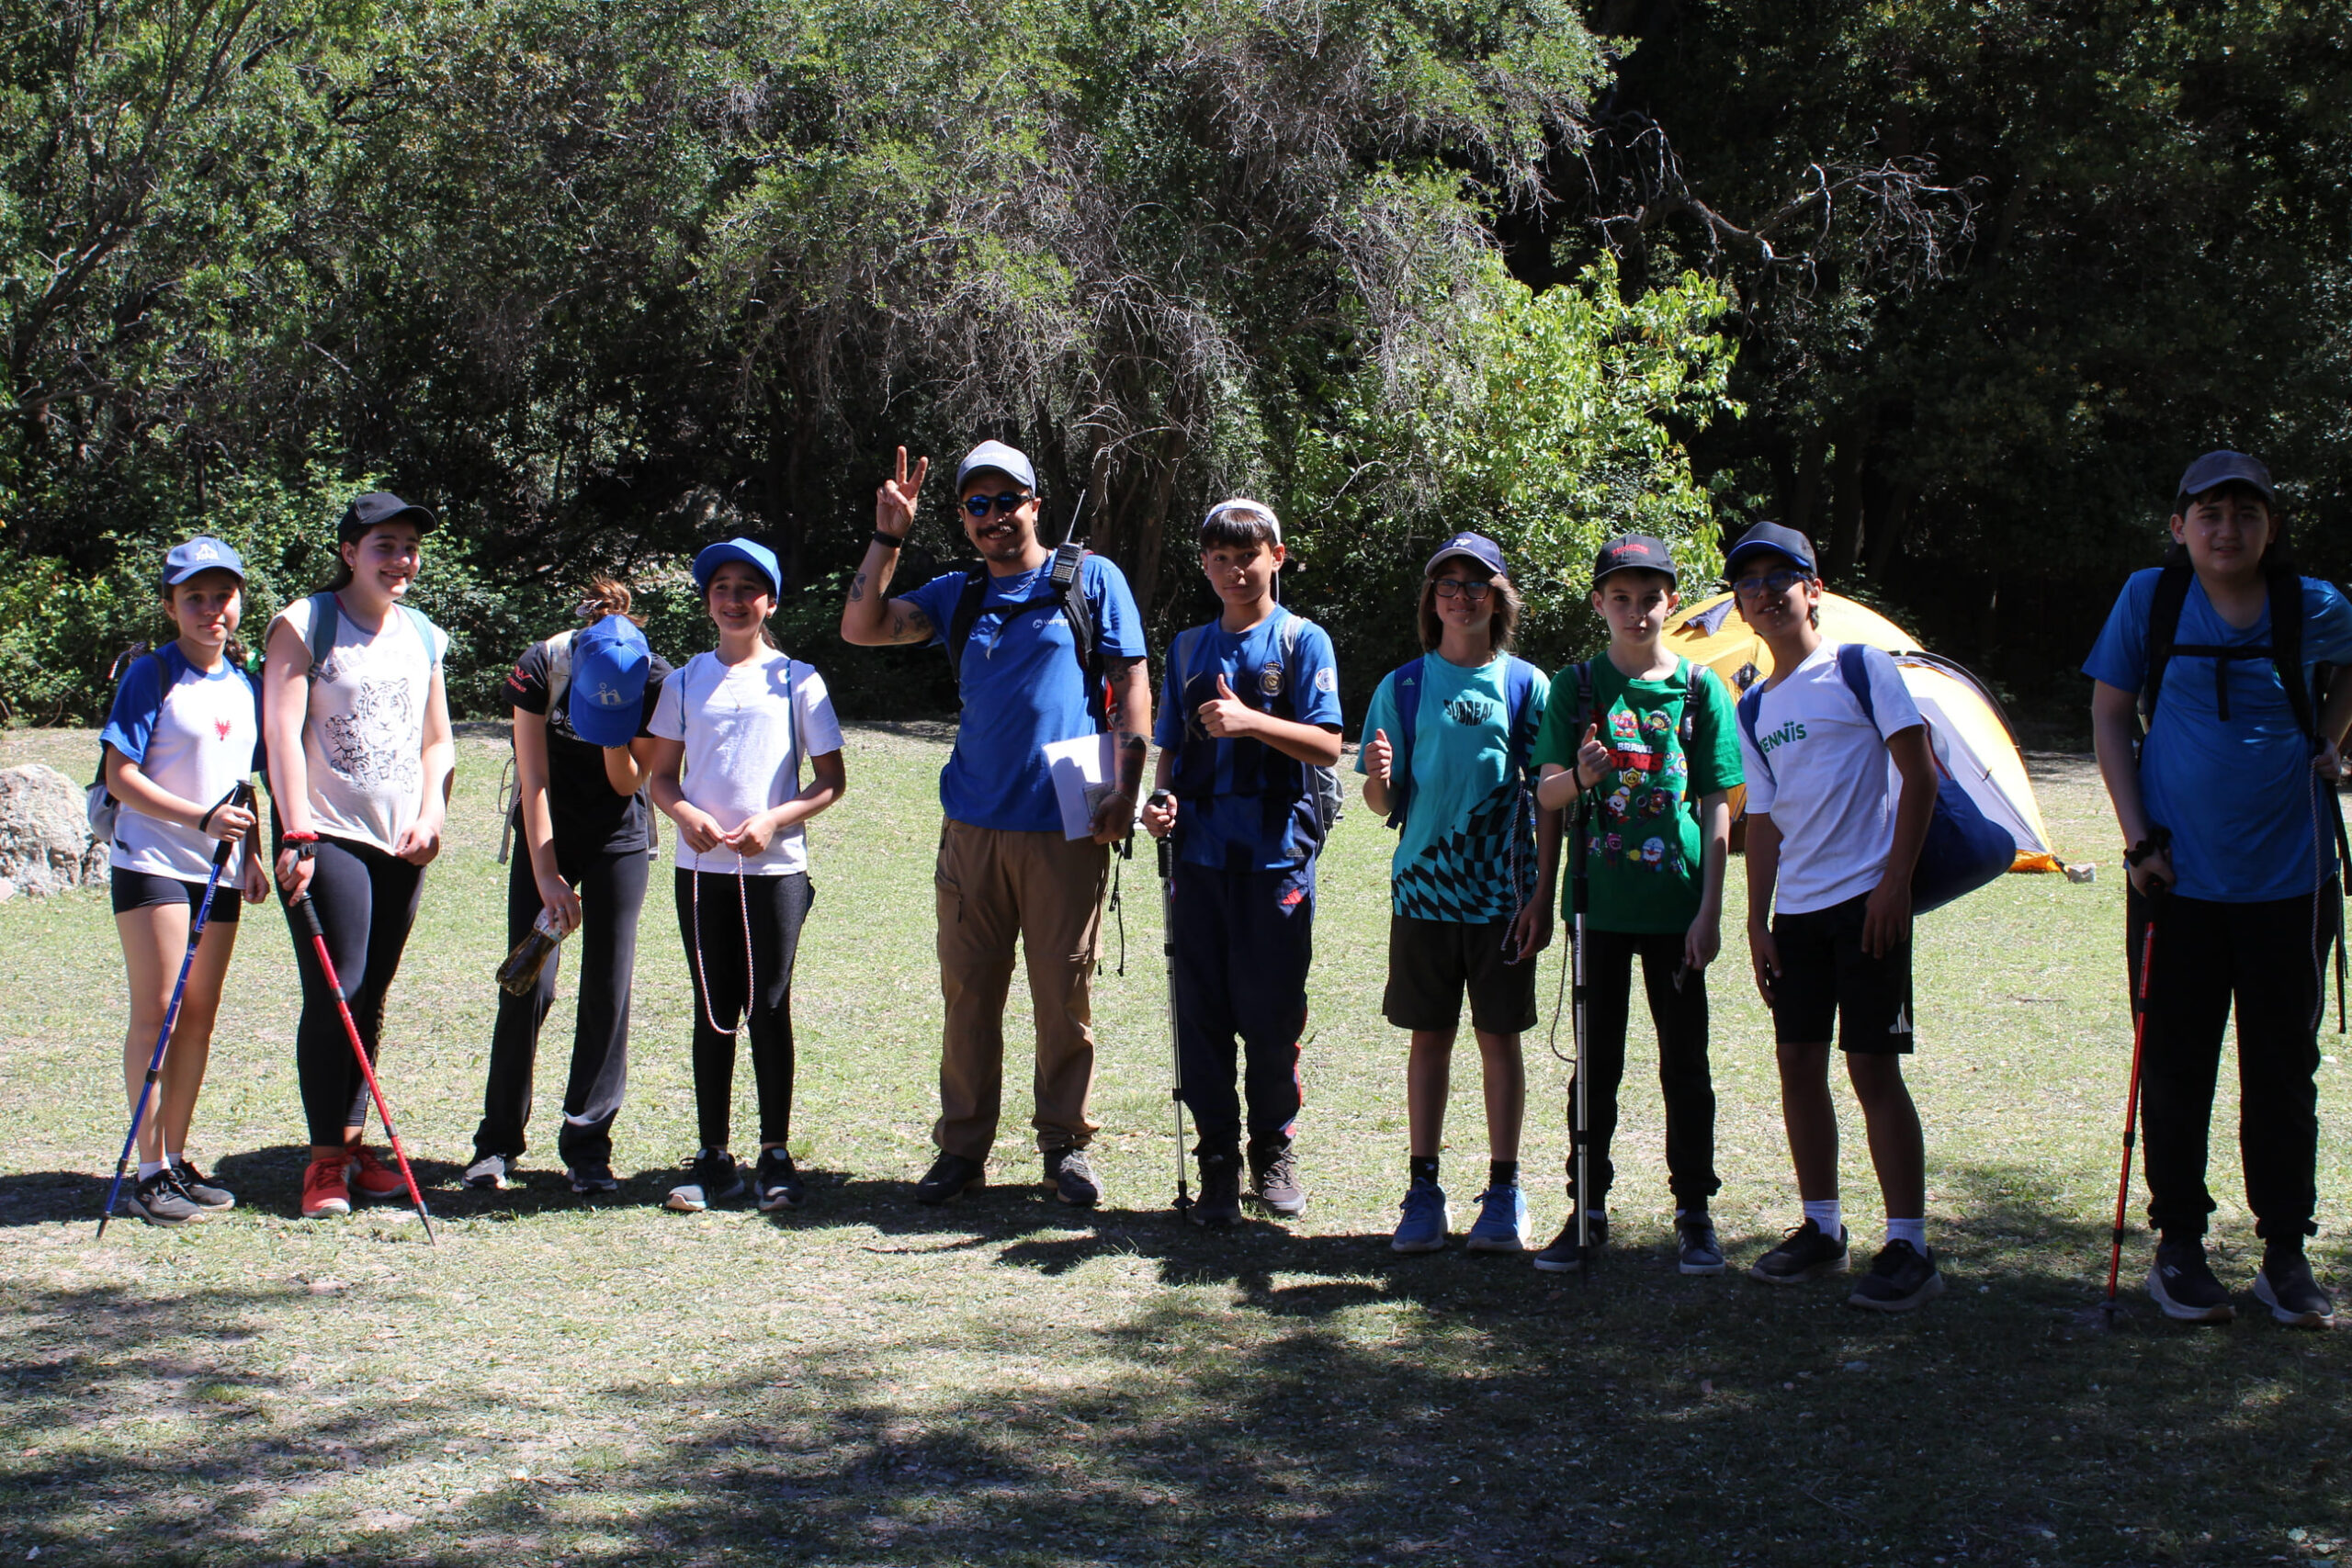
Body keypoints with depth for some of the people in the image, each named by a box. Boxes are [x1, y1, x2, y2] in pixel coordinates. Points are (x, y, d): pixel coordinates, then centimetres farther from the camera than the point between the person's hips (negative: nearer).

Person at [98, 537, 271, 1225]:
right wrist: (203, 819, -20)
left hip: (218, 870, 6)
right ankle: (150, 1173, -4)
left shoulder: (244, 685, 11)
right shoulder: (151, 677, -8)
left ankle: (177, 1161, 15)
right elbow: (120, 776, -13)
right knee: (156, 1013, -8)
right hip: (153, 864, -6)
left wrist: (247, 852, 10)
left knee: (200, 1017, 8)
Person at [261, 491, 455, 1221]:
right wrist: (297, 834, -18)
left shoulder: (423, 635, 13)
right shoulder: (303, 625, -4)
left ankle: (352, 1141, 17)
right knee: (333, 994, -10)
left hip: (402, 840, 5)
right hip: (327, 834, -5)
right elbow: (282, 731, -11)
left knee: (372, 997, 8)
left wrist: (431, 816, 2)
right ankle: (325, 1160, -5)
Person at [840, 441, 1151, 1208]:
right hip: (972, 827, 3)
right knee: (968, 991, 5)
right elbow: (861, 628, 9)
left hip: (1066, 828, -3)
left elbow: (1131, 683, 2)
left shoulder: (1090, 579, 6)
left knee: (1065, 993, 1)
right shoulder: (957, 595, 16)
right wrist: (887, 539, 1)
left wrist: (1124, 788, -7)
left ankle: (1065, 1144, 13)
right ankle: (962, 1146, 14)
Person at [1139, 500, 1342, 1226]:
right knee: (1202, 1013, 2)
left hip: (1277, 853, -3)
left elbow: (1327, 746, -7)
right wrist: (1161, 798, -2)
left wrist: (1250, 721, -21)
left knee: (1273, 1014, 1)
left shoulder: (1302, 641, 2)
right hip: (1201, 852, 3)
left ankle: (1273, 1154, 16)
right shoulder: (1190, 648, 15)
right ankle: (1217, 1161, 10)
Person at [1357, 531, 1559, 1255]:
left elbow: (1549, 801, 2)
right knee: (1429, 1037, 6)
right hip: (1424, 887, 1)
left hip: (1504, 891, -1)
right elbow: (1384, 804, 4)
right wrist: (1379, 778, -19)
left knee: (1500, 1036, 4)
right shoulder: (1403, 687, 4)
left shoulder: (1526, 685, 2)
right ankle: (1423, 1189, 13)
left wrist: (1542, 896, -4)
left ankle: (1504, 1192, 12)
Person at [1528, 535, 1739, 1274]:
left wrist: (1710, 909, -5)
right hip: (1601, 903, 1)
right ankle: (1588, 1208, 17)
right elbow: (1546, 793, 0)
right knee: (1597, 1062, 7)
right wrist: (1580, 777, -23)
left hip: (1677, 903, -1)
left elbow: (1717, 808, 1)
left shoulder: (1700, 687, 1)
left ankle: (1694, 1213, 15)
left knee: (1685, 1062, 4)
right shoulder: (1576, 686, 4)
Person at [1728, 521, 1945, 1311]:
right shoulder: (1754, 709, 14)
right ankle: (1821, 1228, 21)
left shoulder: (1862, 668, -3)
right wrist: (1757, 919, 10)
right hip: (1795, 909, 6)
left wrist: (1895, 879, -14)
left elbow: (1920, 776, -7)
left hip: (1865, 899, -6)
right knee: (1799, 1061, 8)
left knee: (1873, 1066, -8)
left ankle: (1909, 1246, -4)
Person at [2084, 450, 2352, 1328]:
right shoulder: (2150, 600, -3)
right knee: (2176, 1069, 6)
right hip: (2180, 877, 0)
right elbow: (2108, 715, 4)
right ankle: (2178, 1248, 19)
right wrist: (2137, 834, -4)